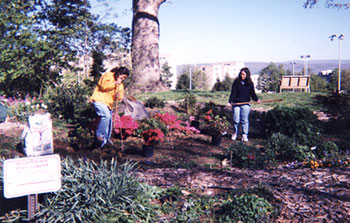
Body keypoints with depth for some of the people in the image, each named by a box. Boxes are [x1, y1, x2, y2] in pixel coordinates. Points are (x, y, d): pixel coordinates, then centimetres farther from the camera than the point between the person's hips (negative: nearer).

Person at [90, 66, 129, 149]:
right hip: (99, 100, -9)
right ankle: (99, 135, -18)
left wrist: (118, 96, -10)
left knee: (109, 121, 9)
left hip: (108, 104, 9)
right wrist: (115, 83, -15)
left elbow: (120, 95, 14)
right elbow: (103, 86, -19)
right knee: (106, 116, -28)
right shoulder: (108, 75, -5)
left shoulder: (120, 84, 17)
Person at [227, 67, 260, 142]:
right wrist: (230, 101, -12)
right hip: (236, 103, 0)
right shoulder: (236, 82, 0)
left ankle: (244, 135, 8)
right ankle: (235, 133, 23)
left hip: (245, 104, 0)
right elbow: (233, 93, -3)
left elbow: (252, 93, 9)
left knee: (245, 120, 0)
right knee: (236, 120, 4)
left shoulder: (250, 83, 3)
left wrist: (256, 99, -3)